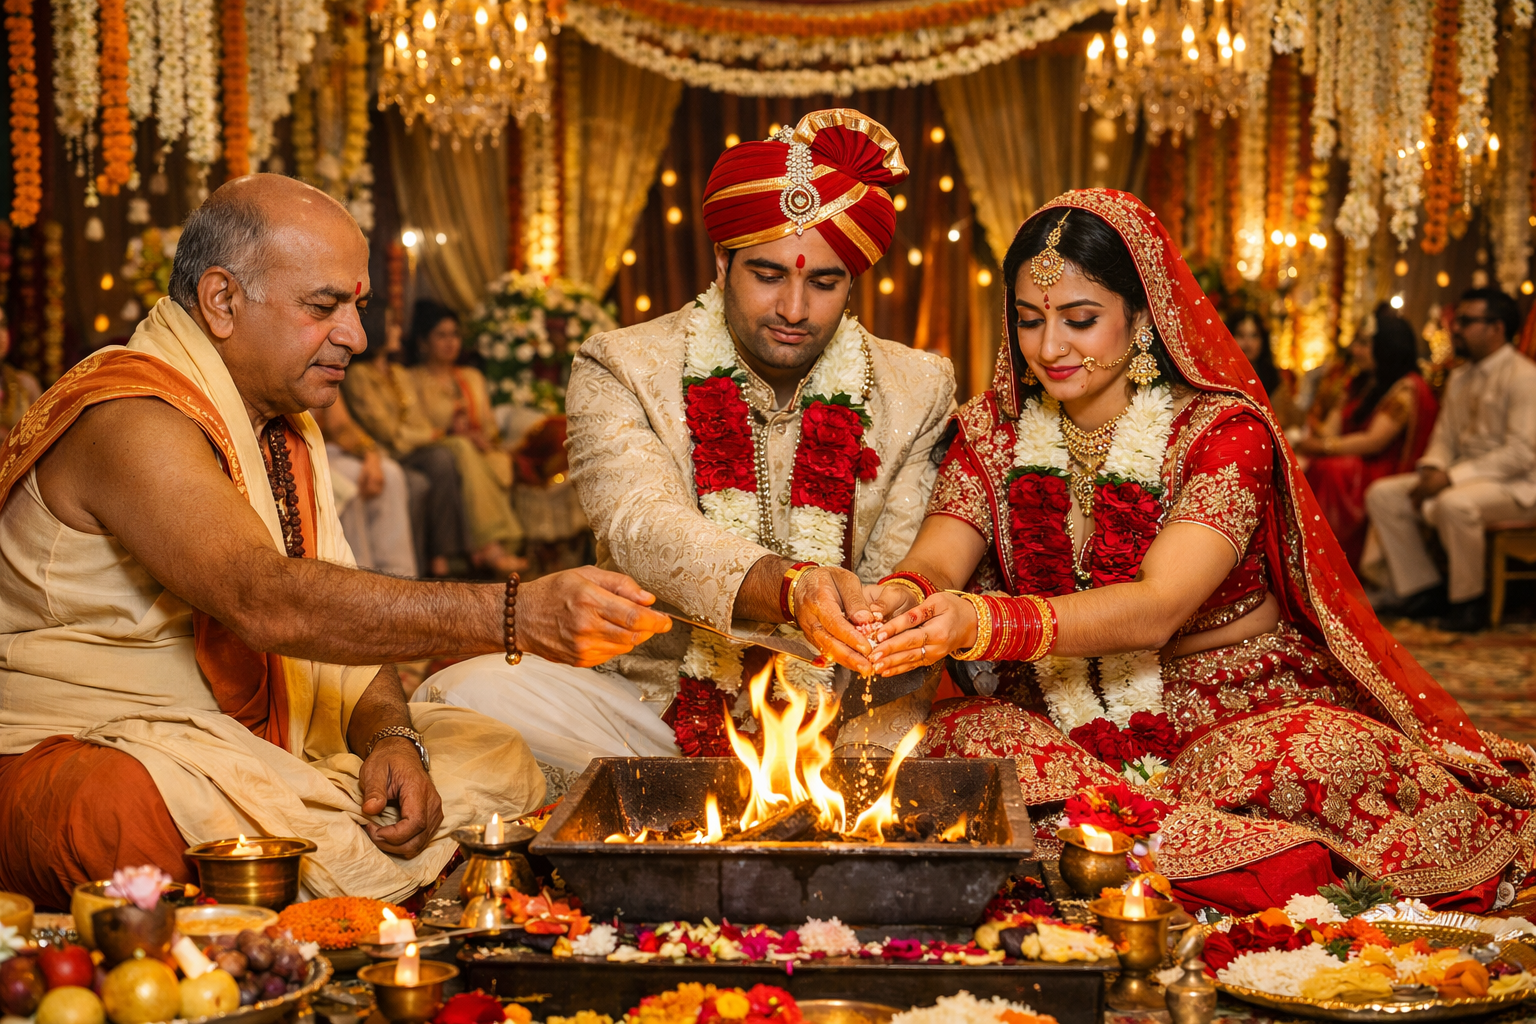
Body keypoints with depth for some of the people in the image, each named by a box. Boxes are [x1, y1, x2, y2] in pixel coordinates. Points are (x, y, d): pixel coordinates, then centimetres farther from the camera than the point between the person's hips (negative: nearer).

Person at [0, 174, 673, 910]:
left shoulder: (288, 427, 15)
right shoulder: (129, 421, -19)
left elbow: (343, 620, 13)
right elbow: (267, 603, -34)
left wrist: (391, 739, -10)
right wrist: (514, 616, -39)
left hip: (254, 755, 9)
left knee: (491, 760, -3)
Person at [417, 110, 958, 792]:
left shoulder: (919, 392, 4)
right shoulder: (621, 371, -3)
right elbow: (642, 529, -21)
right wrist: (785, 587, -41)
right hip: (651, 703, -2)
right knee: (457, 696, -26)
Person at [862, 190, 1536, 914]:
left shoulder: (1223, 430, -11)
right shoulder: (992, 431, 5)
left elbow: (1156, 609, -25)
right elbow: (938, 561, -10)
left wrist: (983, 622, -41)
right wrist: (904, 597, -37)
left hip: (1237, 718, -5)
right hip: (1068, 729, 5)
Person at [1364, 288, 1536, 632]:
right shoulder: (1459, 378, 15)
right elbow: (1444, 436, 18)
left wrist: (1452, 477, -24)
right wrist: (1432, 469, -7)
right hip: (1462, 477, 9)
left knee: (1454, 503, -39)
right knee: (1382, 494, -4)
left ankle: (1468, 601, -20)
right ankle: (1423, 589, -2)